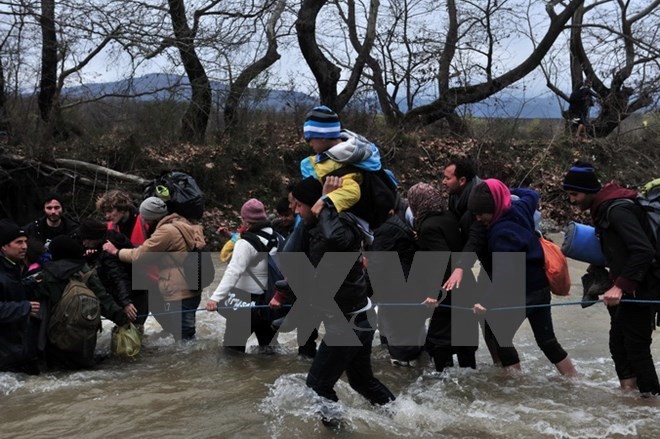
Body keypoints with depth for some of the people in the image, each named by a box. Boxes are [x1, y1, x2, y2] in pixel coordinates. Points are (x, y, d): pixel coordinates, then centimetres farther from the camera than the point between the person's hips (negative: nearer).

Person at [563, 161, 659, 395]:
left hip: (639, 291, -10)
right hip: (625, 290, 10)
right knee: (618, 344, 13)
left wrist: (620, 286, -30)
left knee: (636, 347, -6)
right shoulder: (603, 209, 10)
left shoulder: (618, 209, -20)